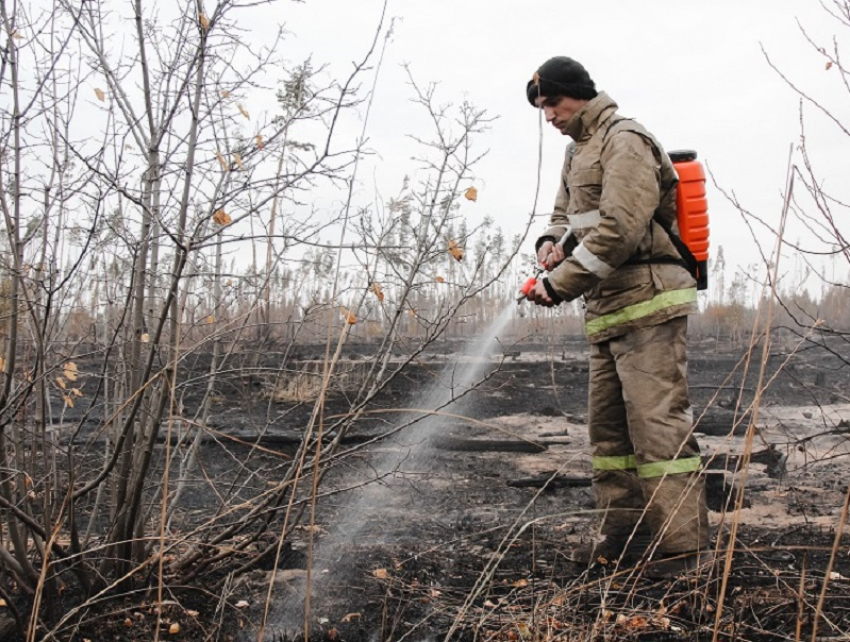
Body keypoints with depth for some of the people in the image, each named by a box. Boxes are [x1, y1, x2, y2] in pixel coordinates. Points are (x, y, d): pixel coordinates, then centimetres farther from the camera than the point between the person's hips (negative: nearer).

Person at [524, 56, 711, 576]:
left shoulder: (625, 141, -10)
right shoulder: (578, 152, 20)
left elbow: (620, 231, -21)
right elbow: (565, 215, 27)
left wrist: (560, 284, -16)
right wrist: (553, 243, 2)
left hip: (648, 304, -10)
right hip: (607, 310, 10)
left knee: (659, 422, -10)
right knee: (608, 424, 12)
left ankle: (685, 544, -5)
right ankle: (623, 529, 20)